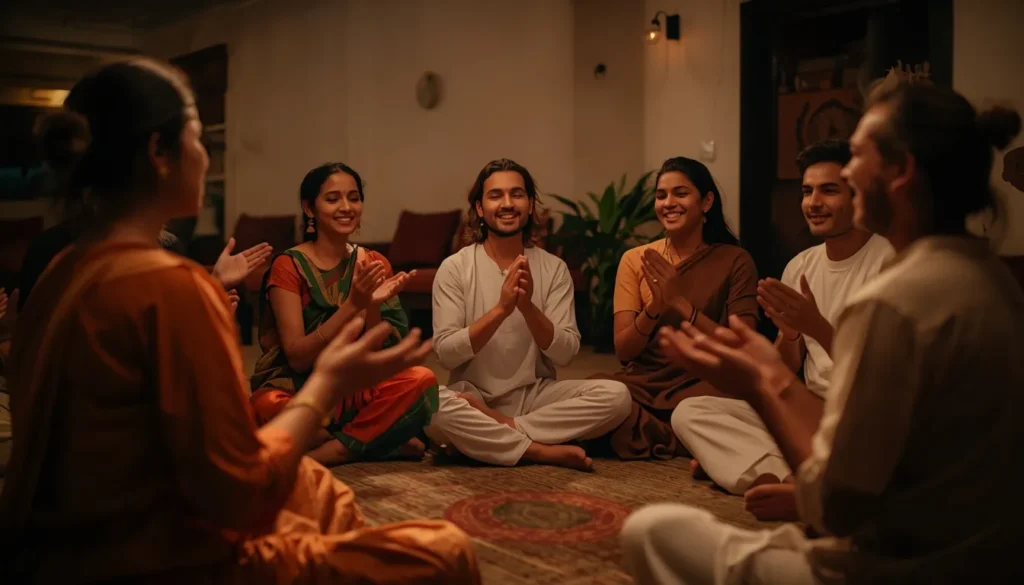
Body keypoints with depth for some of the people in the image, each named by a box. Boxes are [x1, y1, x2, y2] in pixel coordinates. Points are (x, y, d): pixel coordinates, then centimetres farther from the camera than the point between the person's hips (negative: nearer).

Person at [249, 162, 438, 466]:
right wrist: (352, 304, -26)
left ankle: (323, 453, -15)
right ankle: (374, 441, -14)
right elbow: (297, 357, -16)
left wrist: (372, 306, -21)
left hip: (353, 392, 3)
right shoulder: (289, 266, -8)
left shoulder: (374, 264, 3)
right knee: (268, 406, -37)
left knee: (422, 381, -25)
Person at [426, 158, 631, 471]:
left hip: (536, 395, 2)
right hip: (475, 397, -2)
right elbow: (446, 353, -12)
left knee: (615, 395, -22)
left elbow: (565, 353, -5)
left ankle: (489, 434, -18)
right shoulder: (454, 268, -3)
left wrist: (527, 306, -22)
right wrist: (501, 307, -24)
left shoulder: (553, 268, 2)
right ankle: (545, 451, -21)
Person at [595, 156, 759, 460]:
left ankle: (644, 436, -7)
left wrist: (681, 304, -19)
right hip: (642, 382, 3)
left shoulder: (735, 261, -1)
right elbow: (622, 350, -2)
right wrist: (654, 306, -21)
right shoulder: (635, 260, 6)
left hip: (702, 384, -2)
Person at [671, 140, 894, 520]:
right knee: (689, 412, -10)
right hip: (809, 415, 7)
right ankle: (794, 482, -27)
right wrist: (788, 334, -12)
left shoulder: (891, 261, -9)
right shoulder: (799, 266, 10)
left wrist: (817, 326, -25)